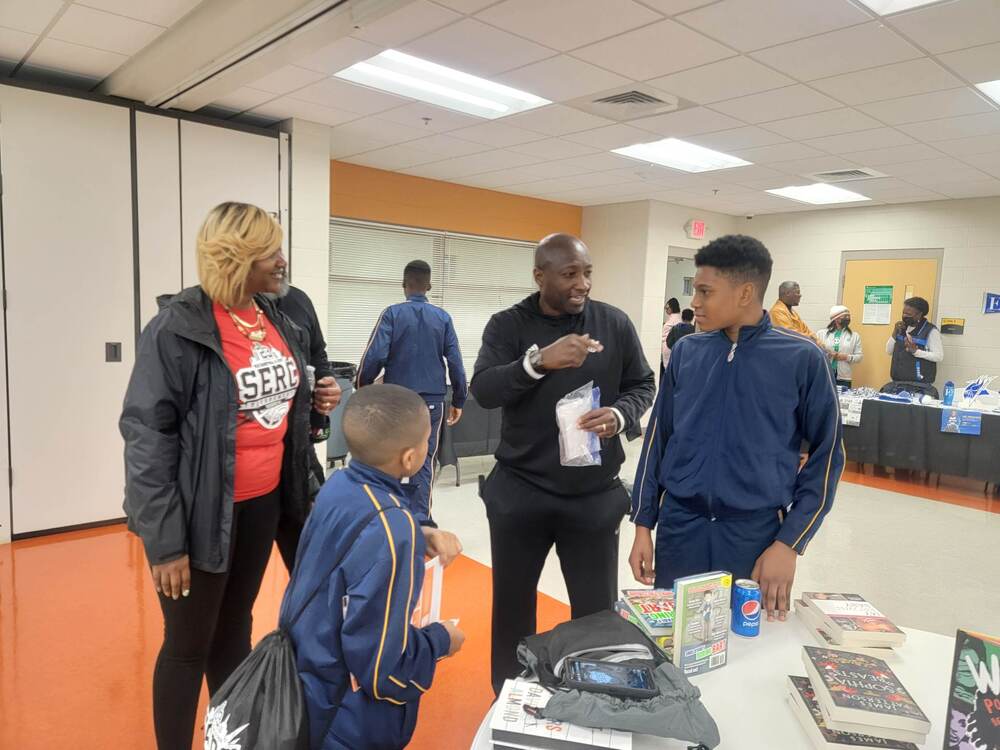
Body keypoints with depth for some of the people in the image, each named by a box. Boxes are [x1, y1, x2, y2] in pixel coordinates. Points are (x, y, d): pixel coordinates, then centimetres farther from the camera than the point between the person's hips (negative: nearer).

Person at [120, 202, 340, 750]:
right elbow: (147, 435, -17)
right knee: (188, 645, 10)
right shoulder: (177, 329, -17)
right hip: (204, 511, -6)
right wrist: (163, 541, -18)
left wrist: (313, 403, -4)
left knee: (235, 627, 22)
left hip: (264, 501, 7)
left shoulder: (279, 322, 4)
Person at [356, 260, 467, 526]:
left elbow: (374, 356, -12)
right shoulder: (443, 318, 1)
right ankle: (420, 518, 6)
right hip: (432, 399, 1)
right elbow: (455, 363, 0)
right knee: (424, 458, 7)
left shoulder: (392, 314, -5)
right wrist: (458, 401, 9)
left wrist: (362, 389, 2)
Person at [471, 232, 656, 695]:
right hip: (520, 491, 0)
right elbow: (483, 391, -16)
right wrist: (538, 361, -32)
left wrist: (620, 415, -16)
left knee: (598, 611, 13)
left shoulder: (615, 324, -1)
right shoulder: (508, 325, -5)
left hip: (594, 494, 1)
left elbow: (643, 387, 6)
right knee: (512, 605, 16)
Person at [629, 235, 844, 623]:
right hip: (678, 528, 3)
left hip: (755, 533, -2)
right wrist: (643, 525, 5)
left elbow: (826, 455, -3)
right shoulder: (686, 351, 1)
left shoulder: (802, 358, -7)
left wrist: (789, 543, -9)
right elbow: (658, 438, 6)